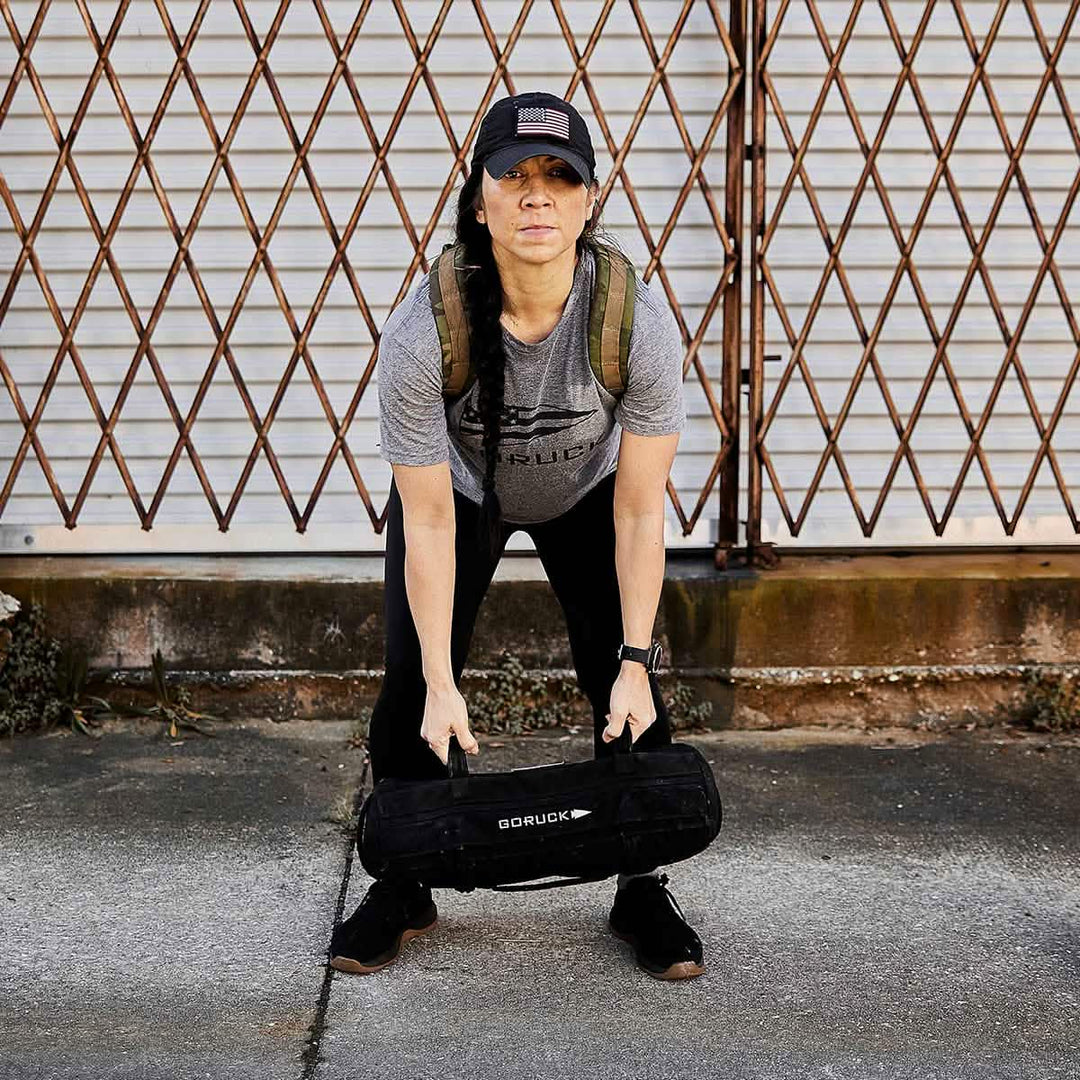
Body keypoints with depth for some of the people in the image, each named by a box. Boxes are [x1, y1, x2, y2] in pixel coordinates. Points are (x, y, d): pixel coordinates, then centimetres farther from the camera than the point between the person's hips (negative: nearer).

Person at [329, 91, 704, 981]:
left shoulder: (639, 322, -34)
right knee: (411, 684, -7)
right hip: (461, 488, 0)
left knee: (626, 692, -9)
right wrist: (442, 684, -26)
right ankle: (402, 890, 15)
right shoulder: (421, 332, -36)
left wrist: (635, 662, -24)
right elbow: (429, 522, -27)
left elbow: (639, 509, -24)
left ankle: (644, 892, 11)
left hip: (587, 491, 1)